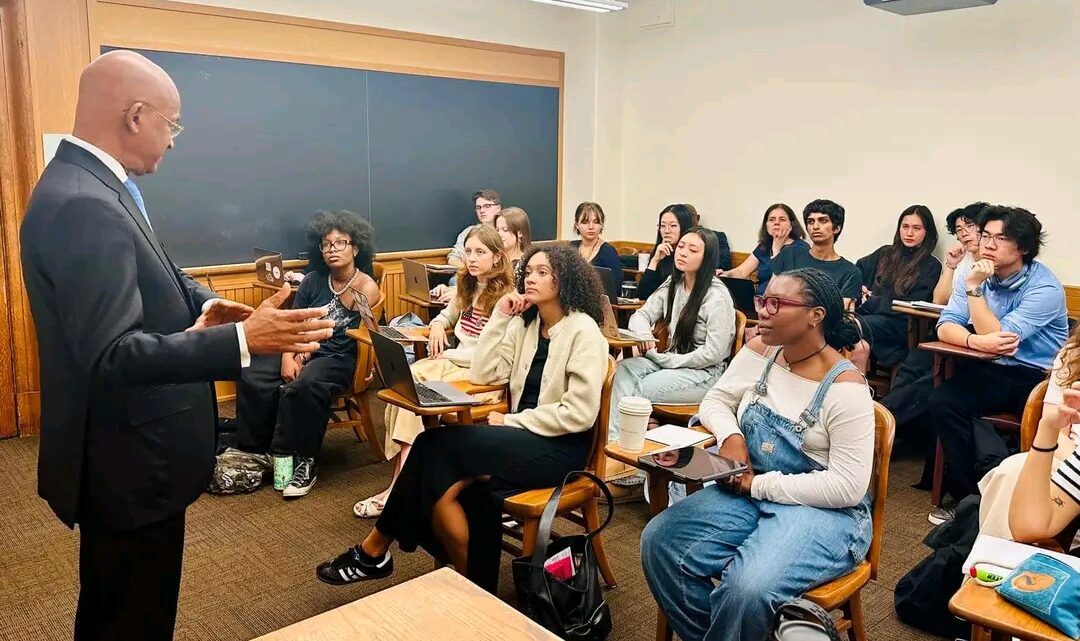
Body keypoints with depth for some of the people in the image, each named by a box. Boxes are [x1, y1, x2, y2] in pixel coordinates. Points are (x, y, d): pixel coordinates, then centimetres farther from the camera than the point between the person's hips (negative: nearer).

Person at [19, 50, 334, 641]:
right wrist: (243, 340, -35)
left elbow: (131, 286, 18)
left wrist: (202, 303, 0)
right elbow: (113, 355, -32)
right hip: (127, 461, -10)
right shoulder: (83, 206, -26)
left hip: (125, 448, 10)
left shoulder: (87, 184, 7)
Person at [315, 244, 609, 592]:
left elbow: (579, 414, -18)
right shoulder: (525, 323, 10)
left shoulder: (583, 332, -12)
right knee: (445, 482, -22)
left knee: (438, 447, -21)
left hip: (561, 447, -6)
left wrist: (510, 422, -14)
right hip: (526, 438, 7)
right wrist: (500, 316, -2)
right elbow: (482, 373, 4)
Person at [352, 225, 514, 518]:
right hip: (454, 362, 7)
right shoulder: (466, 285, 14)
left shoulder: (505, 297, -10)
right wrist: (438, 325, 7)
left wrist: (446, 354, -10)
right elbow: (447, 315, 31)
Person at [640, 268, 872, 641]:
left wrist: (759, 484, -18)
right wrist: (730, 435, -11)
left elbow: (848, 486, -19)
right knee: (659, 541, -17)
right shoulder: (759, 351, 1)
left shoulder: (845, 386, -17)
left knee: (747, 588, -33)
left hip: (822, 510, -6)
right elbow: (715, 401, 13)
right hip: (748, 491, 6)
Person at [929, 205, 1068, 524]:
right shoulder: (977, 274, 3)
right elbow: (945, 327, -6)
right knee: (941, 402, -24)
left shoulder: (1045, 288, -13)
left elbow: (999, 335, -20)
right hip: (990, 372, 4)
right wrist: (976, 341, -27)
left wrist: (974, 288, -20)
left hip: (1038, 378, -3)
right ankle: (968, 494, -9)